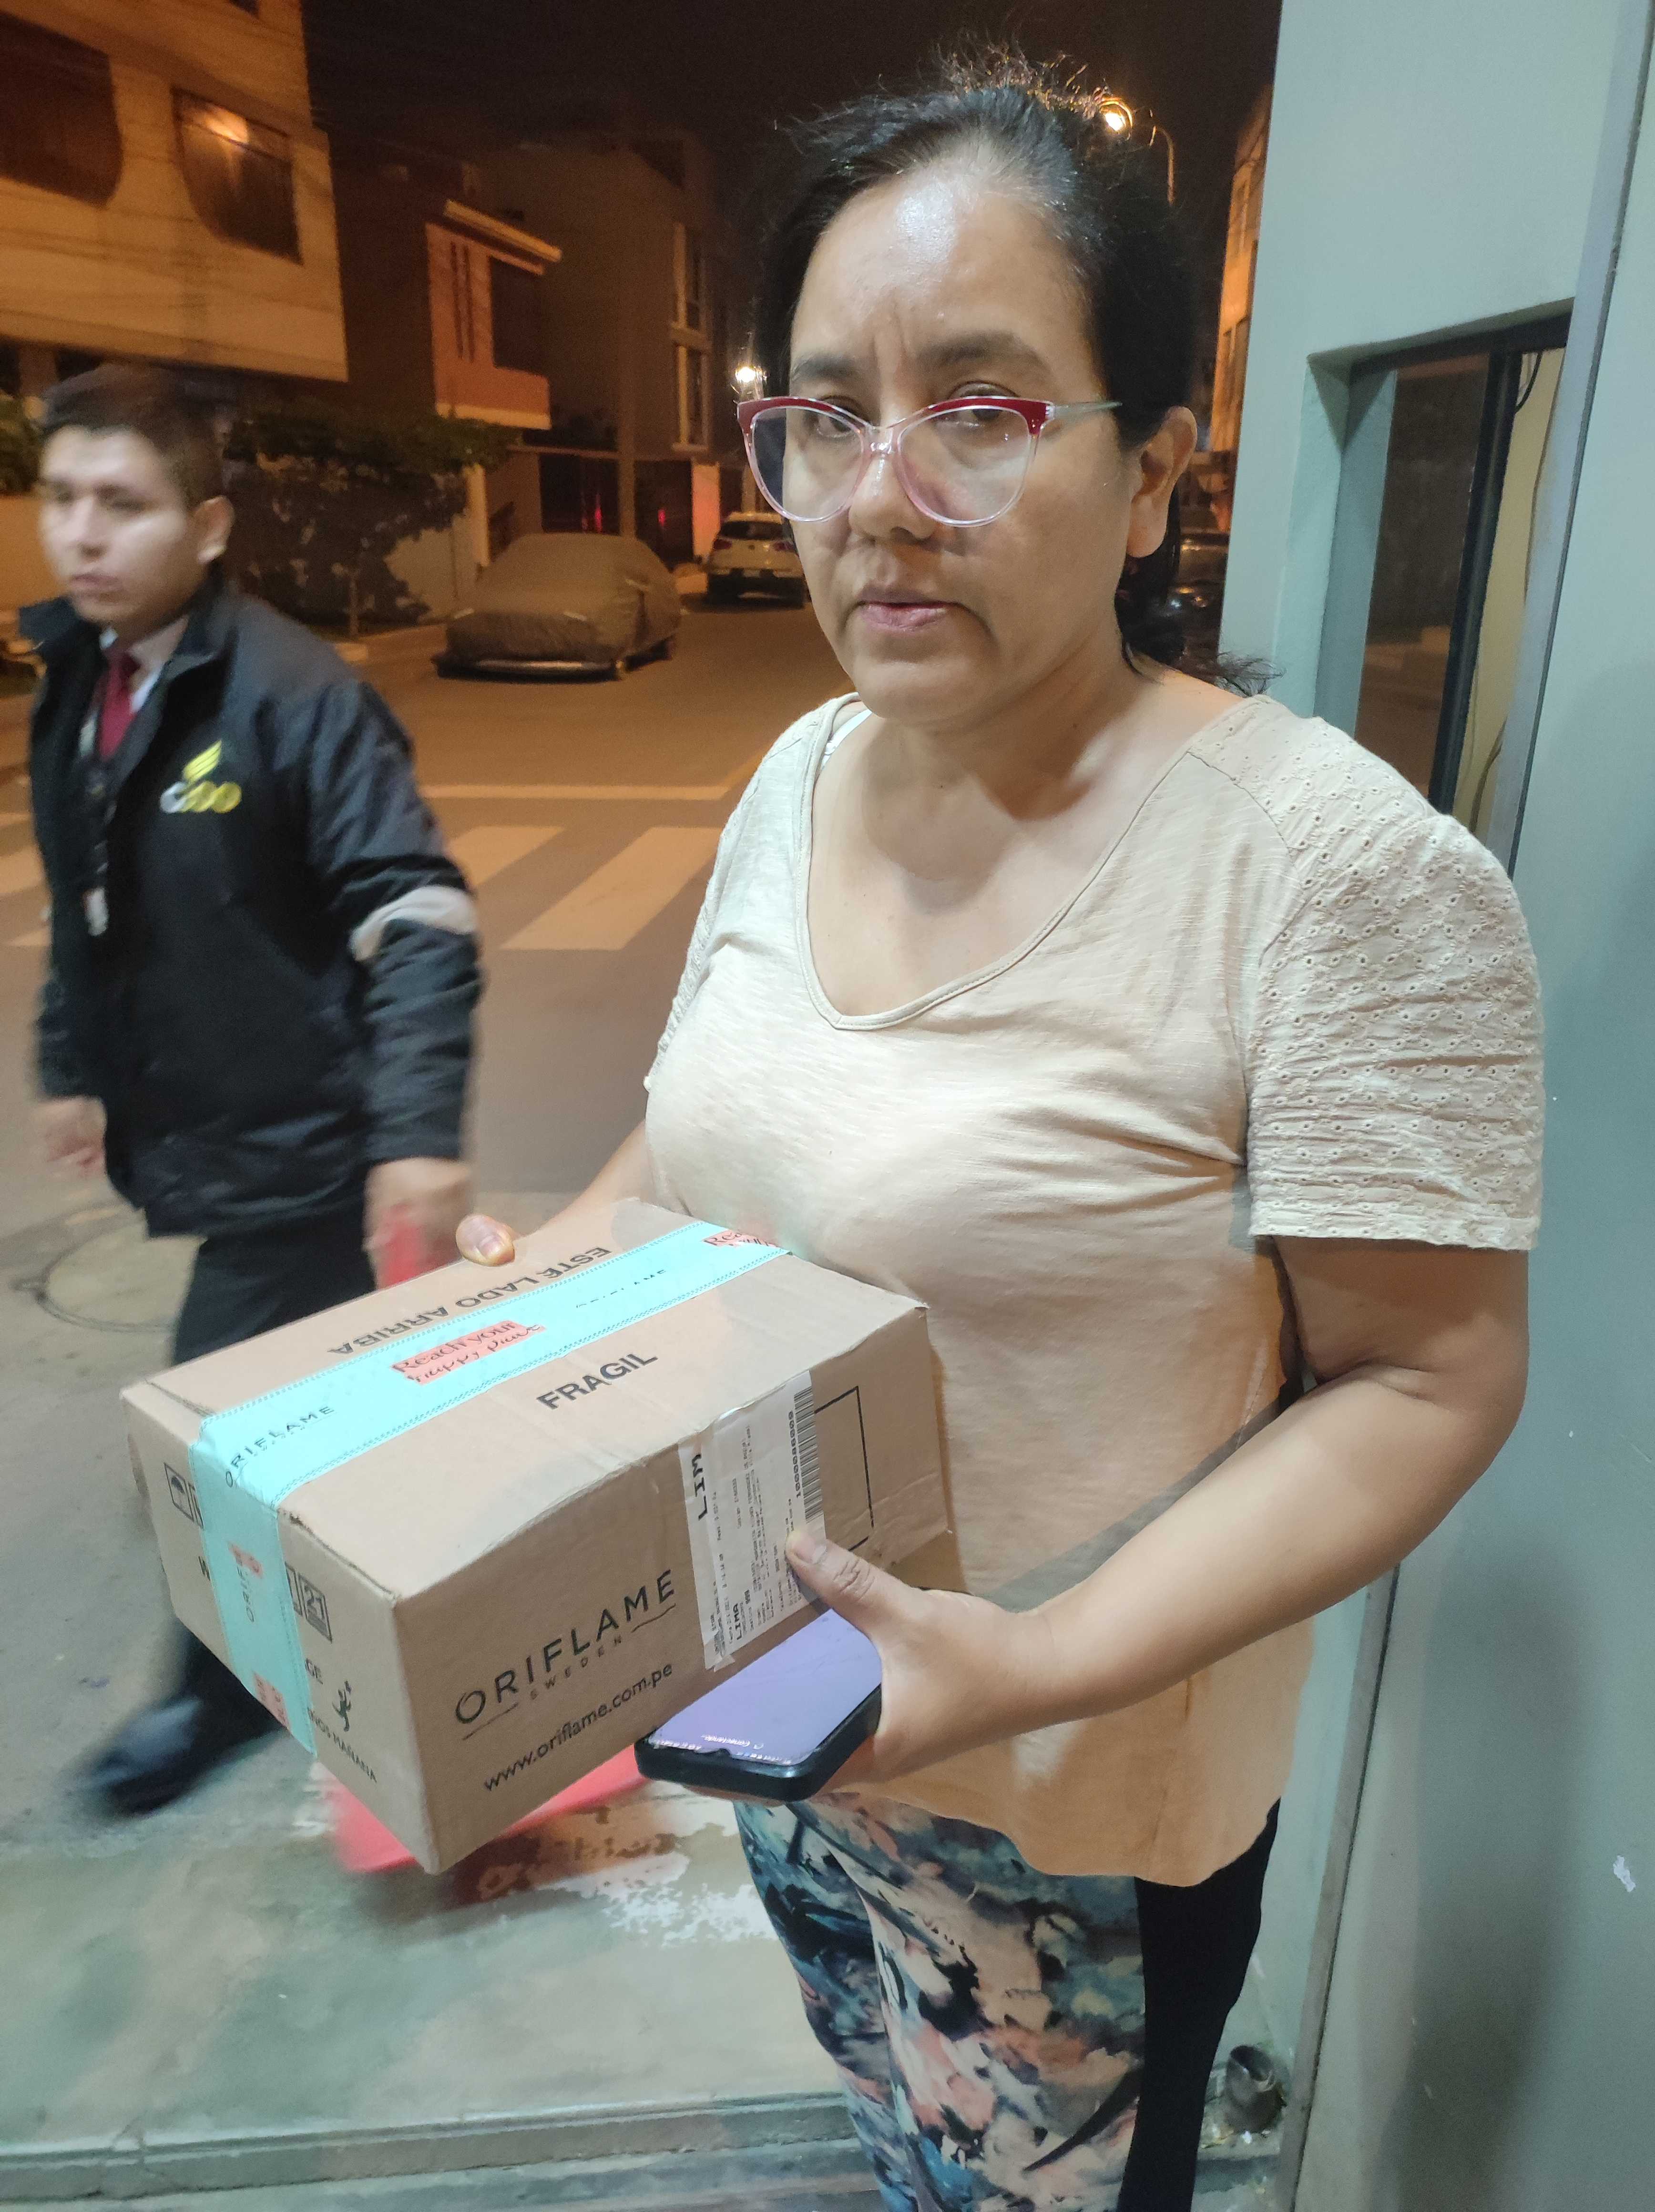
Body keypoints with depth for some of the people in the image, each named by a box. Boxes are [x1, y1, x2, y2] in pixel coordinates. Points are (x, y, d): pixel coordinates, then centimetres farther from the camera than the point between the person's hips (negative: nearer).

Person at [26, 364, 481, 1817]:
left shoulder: (293, 692, -19)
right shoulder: (75, 686, 6)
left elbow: (419, 917, -24)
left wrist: (420, 1133, -32)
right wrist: (72, 1066, 20)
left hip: (291, 1141, -7)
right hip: (193, 1133, 7)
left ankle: (228, 1684, 28)